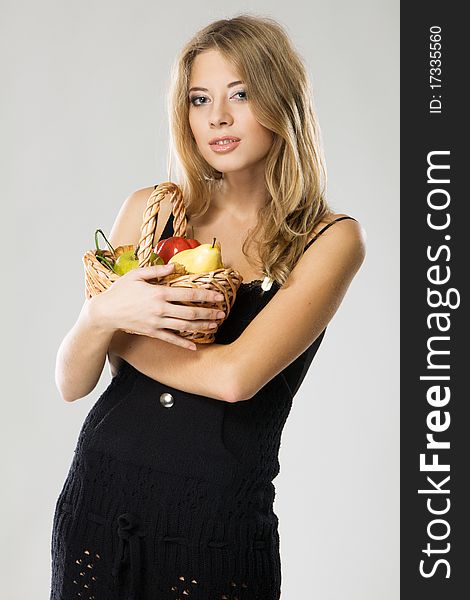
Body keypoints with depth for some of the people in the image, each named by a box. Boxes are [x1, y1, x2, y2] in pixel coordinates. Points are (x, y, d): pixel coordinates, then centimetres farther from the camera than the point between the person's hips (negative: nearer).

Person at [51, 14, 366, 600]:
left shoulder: (332, 238, -6)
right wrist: (101, 315, -19)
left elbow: (235, 375, -19)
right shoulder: (150, 209, 2)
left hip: (217, 527, -2)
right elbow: (70, 383, 1)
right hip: (99, 494, 3)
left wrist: (118, 335, -7)